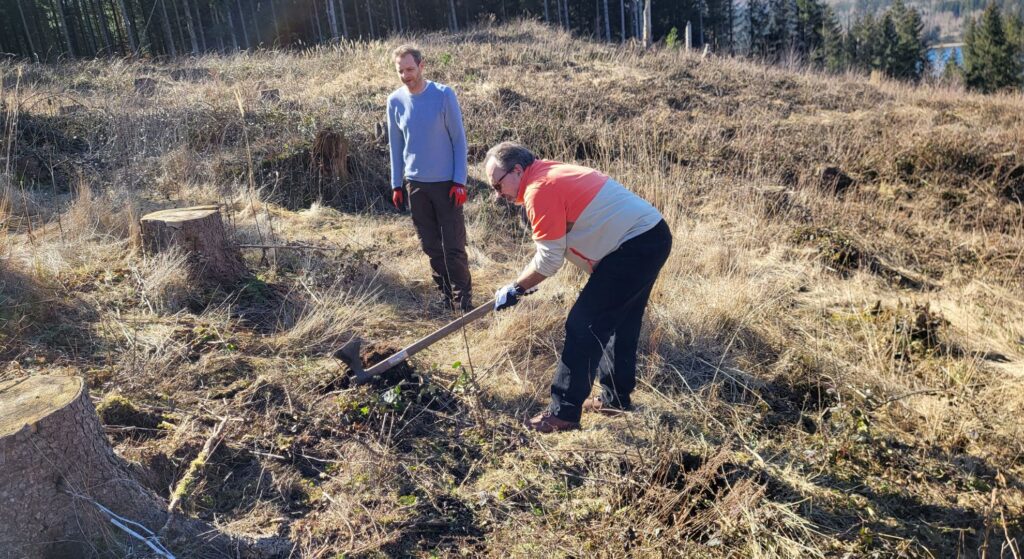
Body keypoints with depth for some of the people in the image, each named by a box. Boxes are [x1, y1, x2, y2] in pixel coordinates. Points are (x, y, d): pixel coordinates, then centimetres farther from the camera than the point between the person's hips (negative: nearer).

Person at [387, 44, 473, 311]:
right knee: (431, 245, 10)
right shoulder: (395, 101, 1)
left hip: (446, 182, -4)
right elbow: (396, 145, 9)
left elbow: (459, 139, -6)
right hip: (415, 184, 4)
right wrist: (396, 184, 8)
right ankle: (445, 293, 24)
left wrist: (460, 181, -11)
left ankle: (463, 298, 9)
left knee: (453, 245, -4)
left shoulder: (444, 95, -9)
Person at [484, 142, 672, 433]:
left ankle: (563, 413, -1)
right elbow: (556, 248, 22)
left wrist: (514, 289, 0)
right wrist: (524, 283, 21)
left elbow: (549, 259, -13)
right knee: (620, 323, 21)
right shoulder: (551, 174, 16)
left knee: (583, 326, -7)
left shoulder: (539, 190, -15)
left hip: (634, 247, -11)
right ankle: (616, 398, 33)